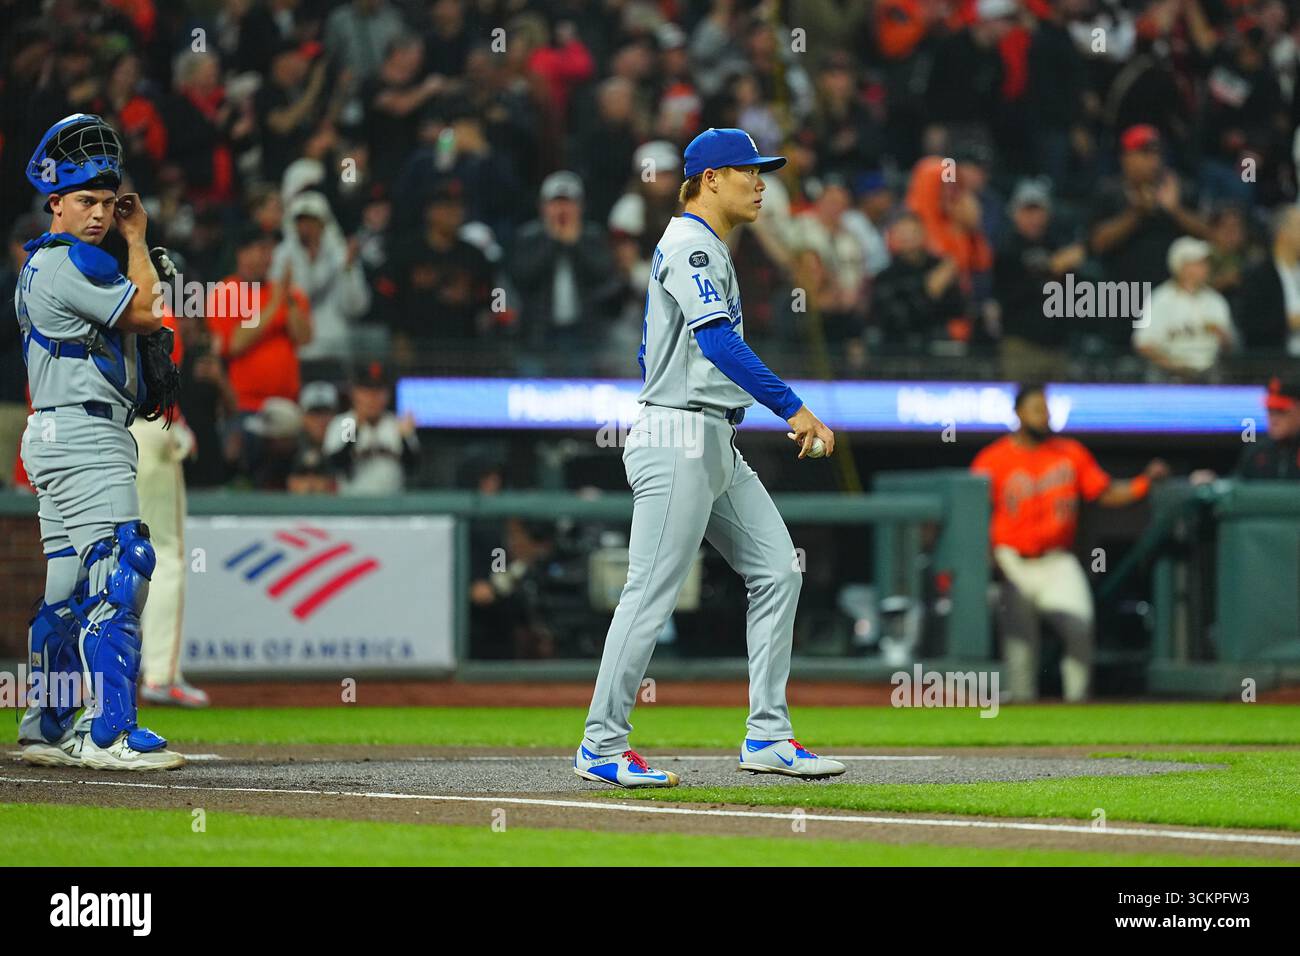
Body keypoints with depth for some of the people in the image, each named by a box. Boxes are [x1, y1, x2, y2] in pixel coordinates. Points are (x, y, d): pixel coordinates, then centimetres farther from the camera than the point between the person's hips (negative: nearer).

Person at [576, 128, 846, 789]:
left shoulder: (707, 250, 21)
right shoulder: (690, 245, -11)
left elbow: (650, 352, 26)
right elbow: (718, 341, -25)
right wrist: (794, 409, -30)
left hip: (716, 448, 10)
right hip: (678, 439, -10)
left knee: (777, 570, 5)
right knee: (652, 591, -8)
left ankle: (767, 736, 6)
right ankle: (601, 746, -4)